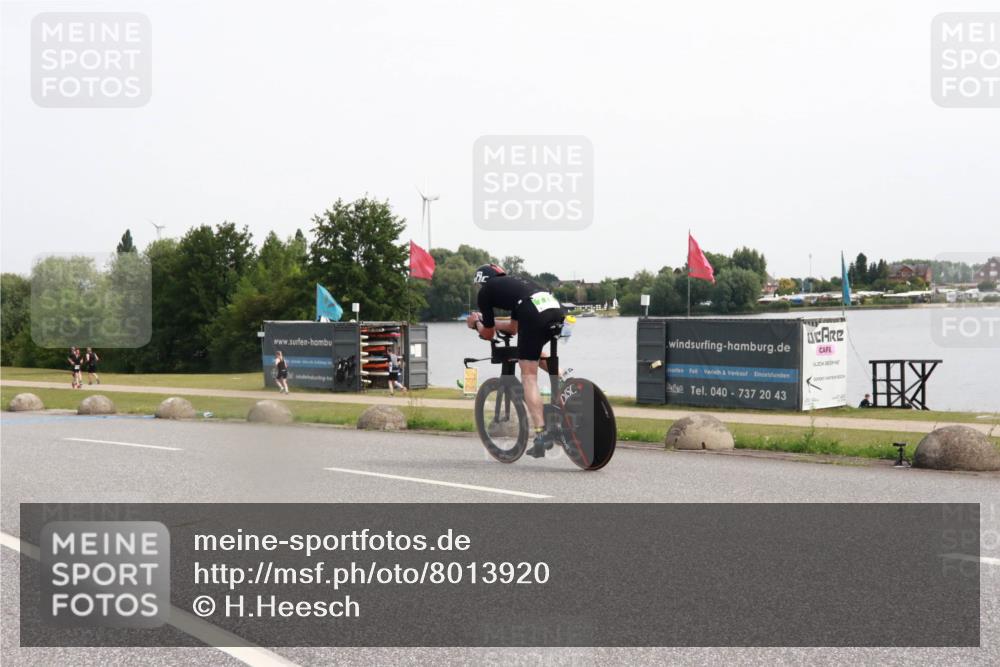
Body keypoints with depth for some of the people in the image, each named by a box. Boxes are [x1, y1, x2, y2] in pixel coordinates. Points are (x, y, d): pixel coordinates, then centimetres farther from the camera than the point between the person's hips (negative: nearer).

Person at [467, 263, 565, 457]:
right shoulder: (514, 282, 38)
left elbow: (488, 334, 26)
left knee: (529, 377, -1)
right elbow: (514, 328, 45)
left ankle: (541, 435, -11)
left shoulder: (485, 291, 19)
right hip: (557, 309, 7)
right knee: (534, 352, 36)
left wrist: (477, 324, 45)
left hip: (534, 315, -7)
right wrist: (488, 322, 56)